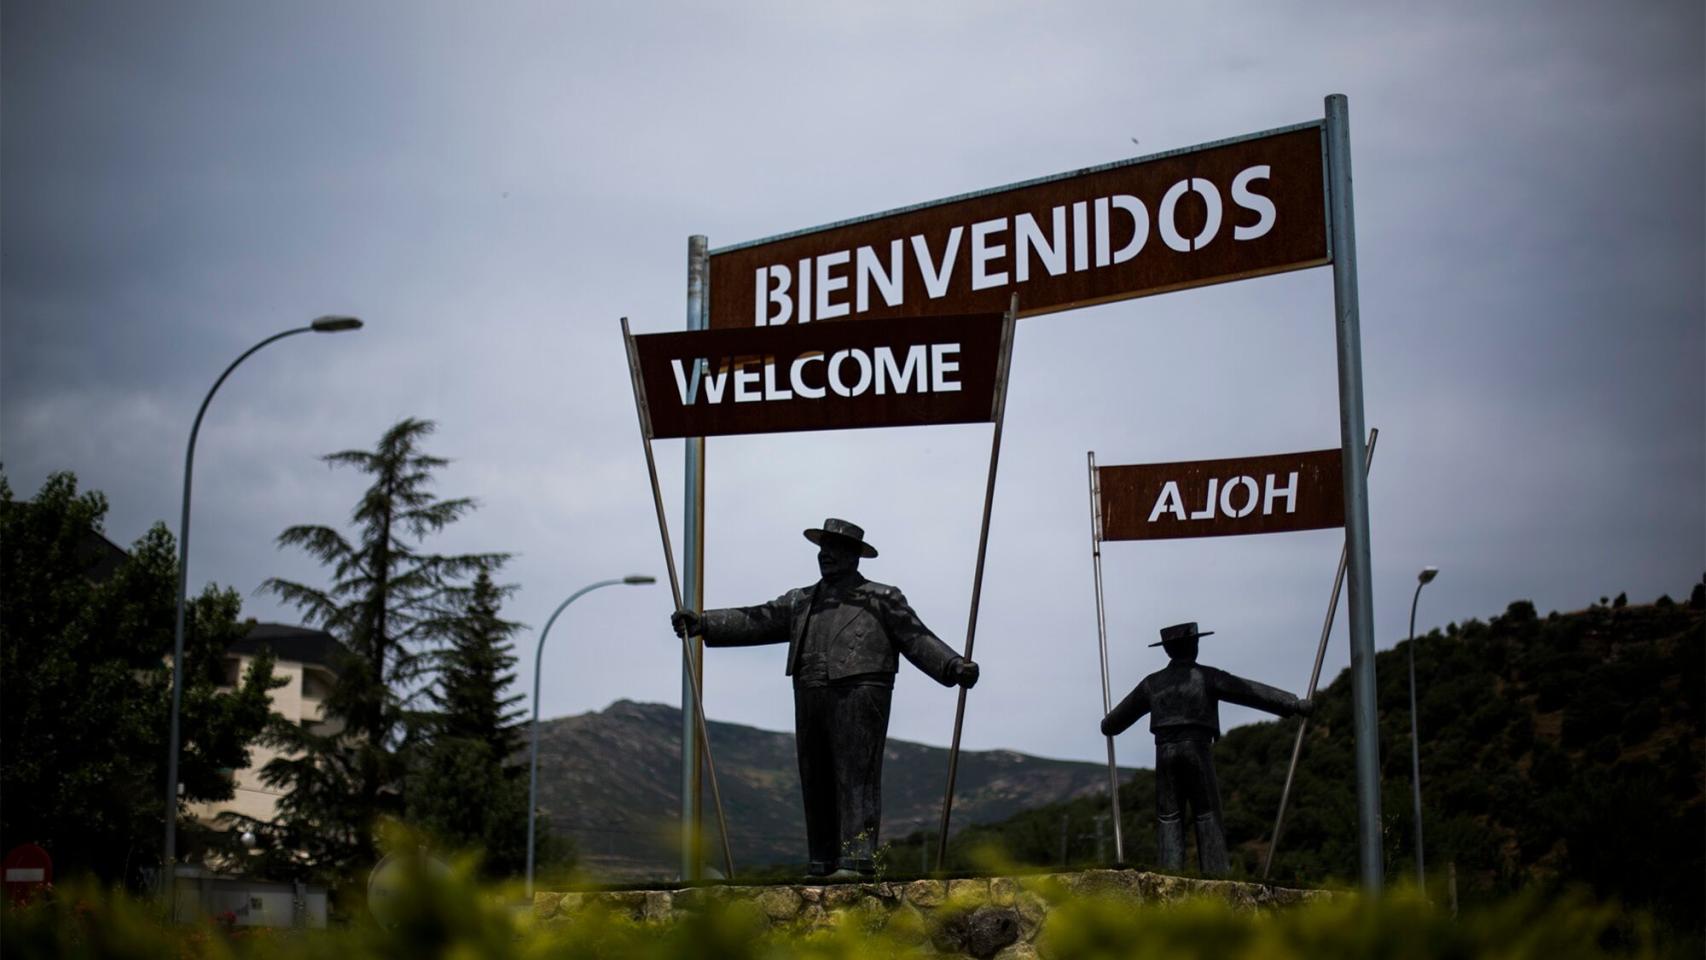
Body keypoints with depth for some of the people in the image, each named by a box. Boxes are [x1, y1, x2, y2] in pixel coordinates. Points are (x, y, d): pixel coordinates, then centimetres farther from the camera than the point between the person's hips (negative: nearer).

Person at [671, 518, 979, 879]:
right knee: (816, 784, 4)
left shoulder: (882, 599, 11)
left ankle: (857, 860, -18)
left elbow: (917, 639, 3)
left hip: (858, 696, -5)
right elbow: (755, 621, 16)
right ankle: (822, 865, 9)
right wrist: (703, 623, 4)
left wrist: (954, 666, -12)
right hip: (810, 700, 5)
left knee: (857, 778, -12)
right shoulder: (800, 602, 24)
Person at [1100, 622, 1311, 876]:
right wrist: (1294, 704, -4)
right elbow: (1252, 692, -4)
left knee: (1169, 817, 4)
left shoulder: (1152, 683, 13)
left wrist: (1107, 727, 51)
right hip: (1197, 749, -3)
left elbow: (1122, 714, 29)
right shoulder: (1206, 677, 1)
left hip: (1165, 752, 3)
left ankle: (1171, 872, -7)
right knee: (1207, 816, -1)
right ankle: (1215, 871, -9)